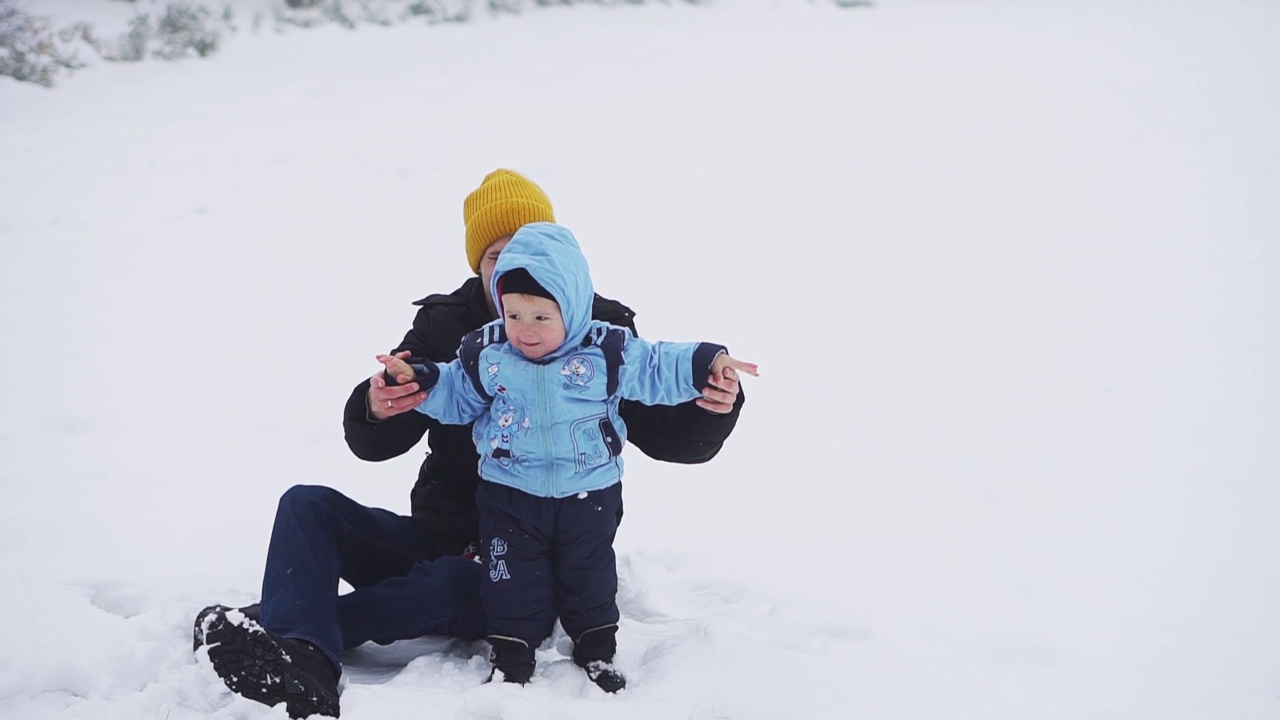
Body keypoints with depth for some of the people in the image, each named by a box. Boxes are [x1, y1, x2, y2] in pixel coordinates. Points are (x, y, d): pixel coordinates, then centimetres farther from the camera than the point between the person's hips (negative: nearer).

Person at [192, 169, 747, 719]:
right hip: (440, 537, 5)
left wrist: (712, 411, -28)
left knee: (449, 586, -36)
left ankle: (283, 629, -34)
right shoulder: (443, 326, 3)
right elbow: (372, 446, -1)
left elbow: (668, 437, -4)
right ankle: (301, 664, -39)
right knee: (308, 505, -14)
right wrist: (374, 410, -27)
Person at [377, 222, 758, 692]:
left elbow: (656, 371, -2)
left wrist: (706, 363, -11)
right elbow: (455, 397, 4)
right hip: (510, 494, 0)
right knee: (513, 578, 7)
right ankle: (511, 653, 21)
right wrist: (419, 380, -10)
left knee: (589, 574, 14)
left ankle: (597, 649, 31)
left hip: (588, 493, 0)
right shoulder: (486, 354, -9)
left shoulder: (606, 352, -13)